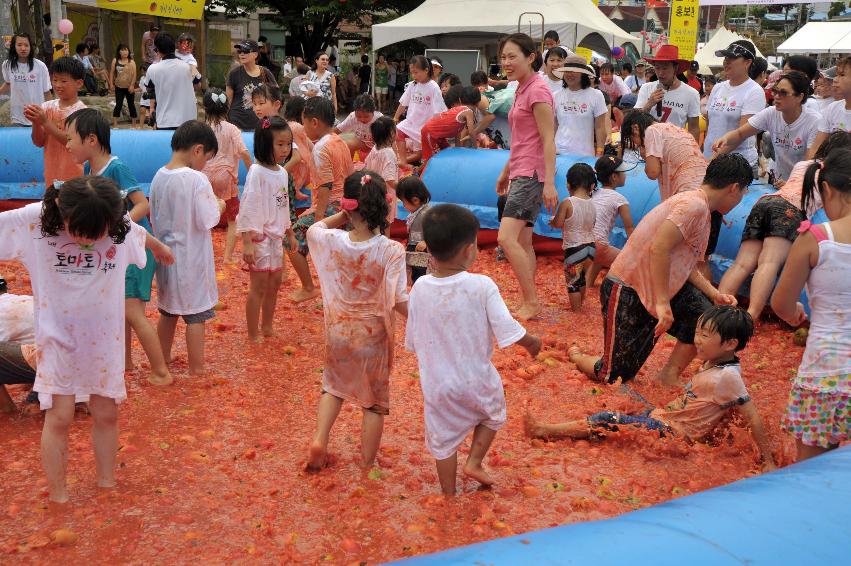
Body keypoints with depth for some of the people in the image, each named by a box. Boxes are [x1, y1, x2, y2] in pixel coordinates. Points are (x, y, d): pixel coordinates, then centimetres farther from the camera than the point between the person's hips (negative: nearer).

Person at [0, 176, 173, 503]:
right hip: (58, 337, -2)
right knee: (59, 417, -2)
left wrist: (160, 248, 35)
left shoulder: (122, 227, -11)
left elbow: (142, 236, 12)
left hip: (105, 337, 2)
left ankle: (107, 485, 26)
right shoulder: (33, 221, -21)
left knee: (106, 414, 10)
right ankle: (57, 497, 13)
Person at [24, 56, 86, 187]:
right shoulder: (47, 107, 3)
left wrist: (45, 122, -23)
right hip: (52, 174, 5)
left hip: (73, 175, -5)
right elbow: (39, 142, 2)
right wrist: (36, 122, -16)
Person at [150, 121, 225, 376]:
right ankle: (196, 369, 13)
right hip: (191, 258, -6)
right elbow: (206, 221, -19)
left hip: (166, 255, 7)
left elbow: (154, 218, 9)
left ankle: (164, 359, 35)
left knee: (168, 310, 21)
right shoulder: (197, 179, -20)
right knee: (195, 314, 5)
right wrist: (218, 207, -1)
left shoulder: (159, 177, 0)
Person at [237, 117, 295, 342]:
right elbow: (248, 208, -20)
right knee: (258, 287, 0)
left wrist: (290, 234, 23)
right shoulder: (257, 172, -17)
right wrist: (246, 243, -23)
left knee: (275, 282, 16)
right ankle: (253, 336, 11)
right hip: (259, 237, -8)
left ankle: (267, 327, 32)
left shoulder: (282, 172, 7)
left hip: (276, 236, 8)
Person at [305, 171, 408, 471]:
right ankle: (367, 465, 26)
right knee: (375, 401, 17)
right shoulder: (391, 251, -23)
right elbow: (399, 302, -24)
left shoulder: (333, 241, -14)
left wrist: (344, 216, 4)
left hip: (338, 331, 3)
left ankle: (319, 439, 16)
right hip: (373, 336, -2)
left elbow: (314, 229, 11)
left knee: (334, 385, 29)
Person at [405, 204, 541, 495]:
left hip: (437, 382, 2)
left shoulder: (420, 288, -11)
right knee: (493, 415, 29)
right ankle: (474, 461, 20)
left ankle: (449, 494, 30)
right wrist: (532, 342, 3)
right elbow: (507, 329, -18)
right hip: (477, 379, -2)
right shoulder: (482, 286, -21)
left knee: (443, 439, 19)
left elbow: (412, 340, 0)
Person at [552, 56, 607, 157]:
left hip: (585, 154, -2)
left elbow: (600, 128, 1)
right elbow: (553, 127, 12)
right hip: (560, 153, 2)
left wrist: (599, 154, -5)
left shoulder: (596, 96, 1)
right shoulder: (556, 96, 7)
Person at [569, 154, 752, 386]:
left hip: (657, 288, 10)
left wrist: (715, 295, 4)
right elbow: (659, 248, -30)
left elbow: (687, 267, 15)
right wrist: (663, 304, -29)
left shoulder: (701, 211, 12)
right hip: (627, 291, -10)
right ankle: (577, 356, 29)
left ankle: (668, 378, 2)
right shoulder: (694, 204, -20)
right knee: (613, 377, -2)